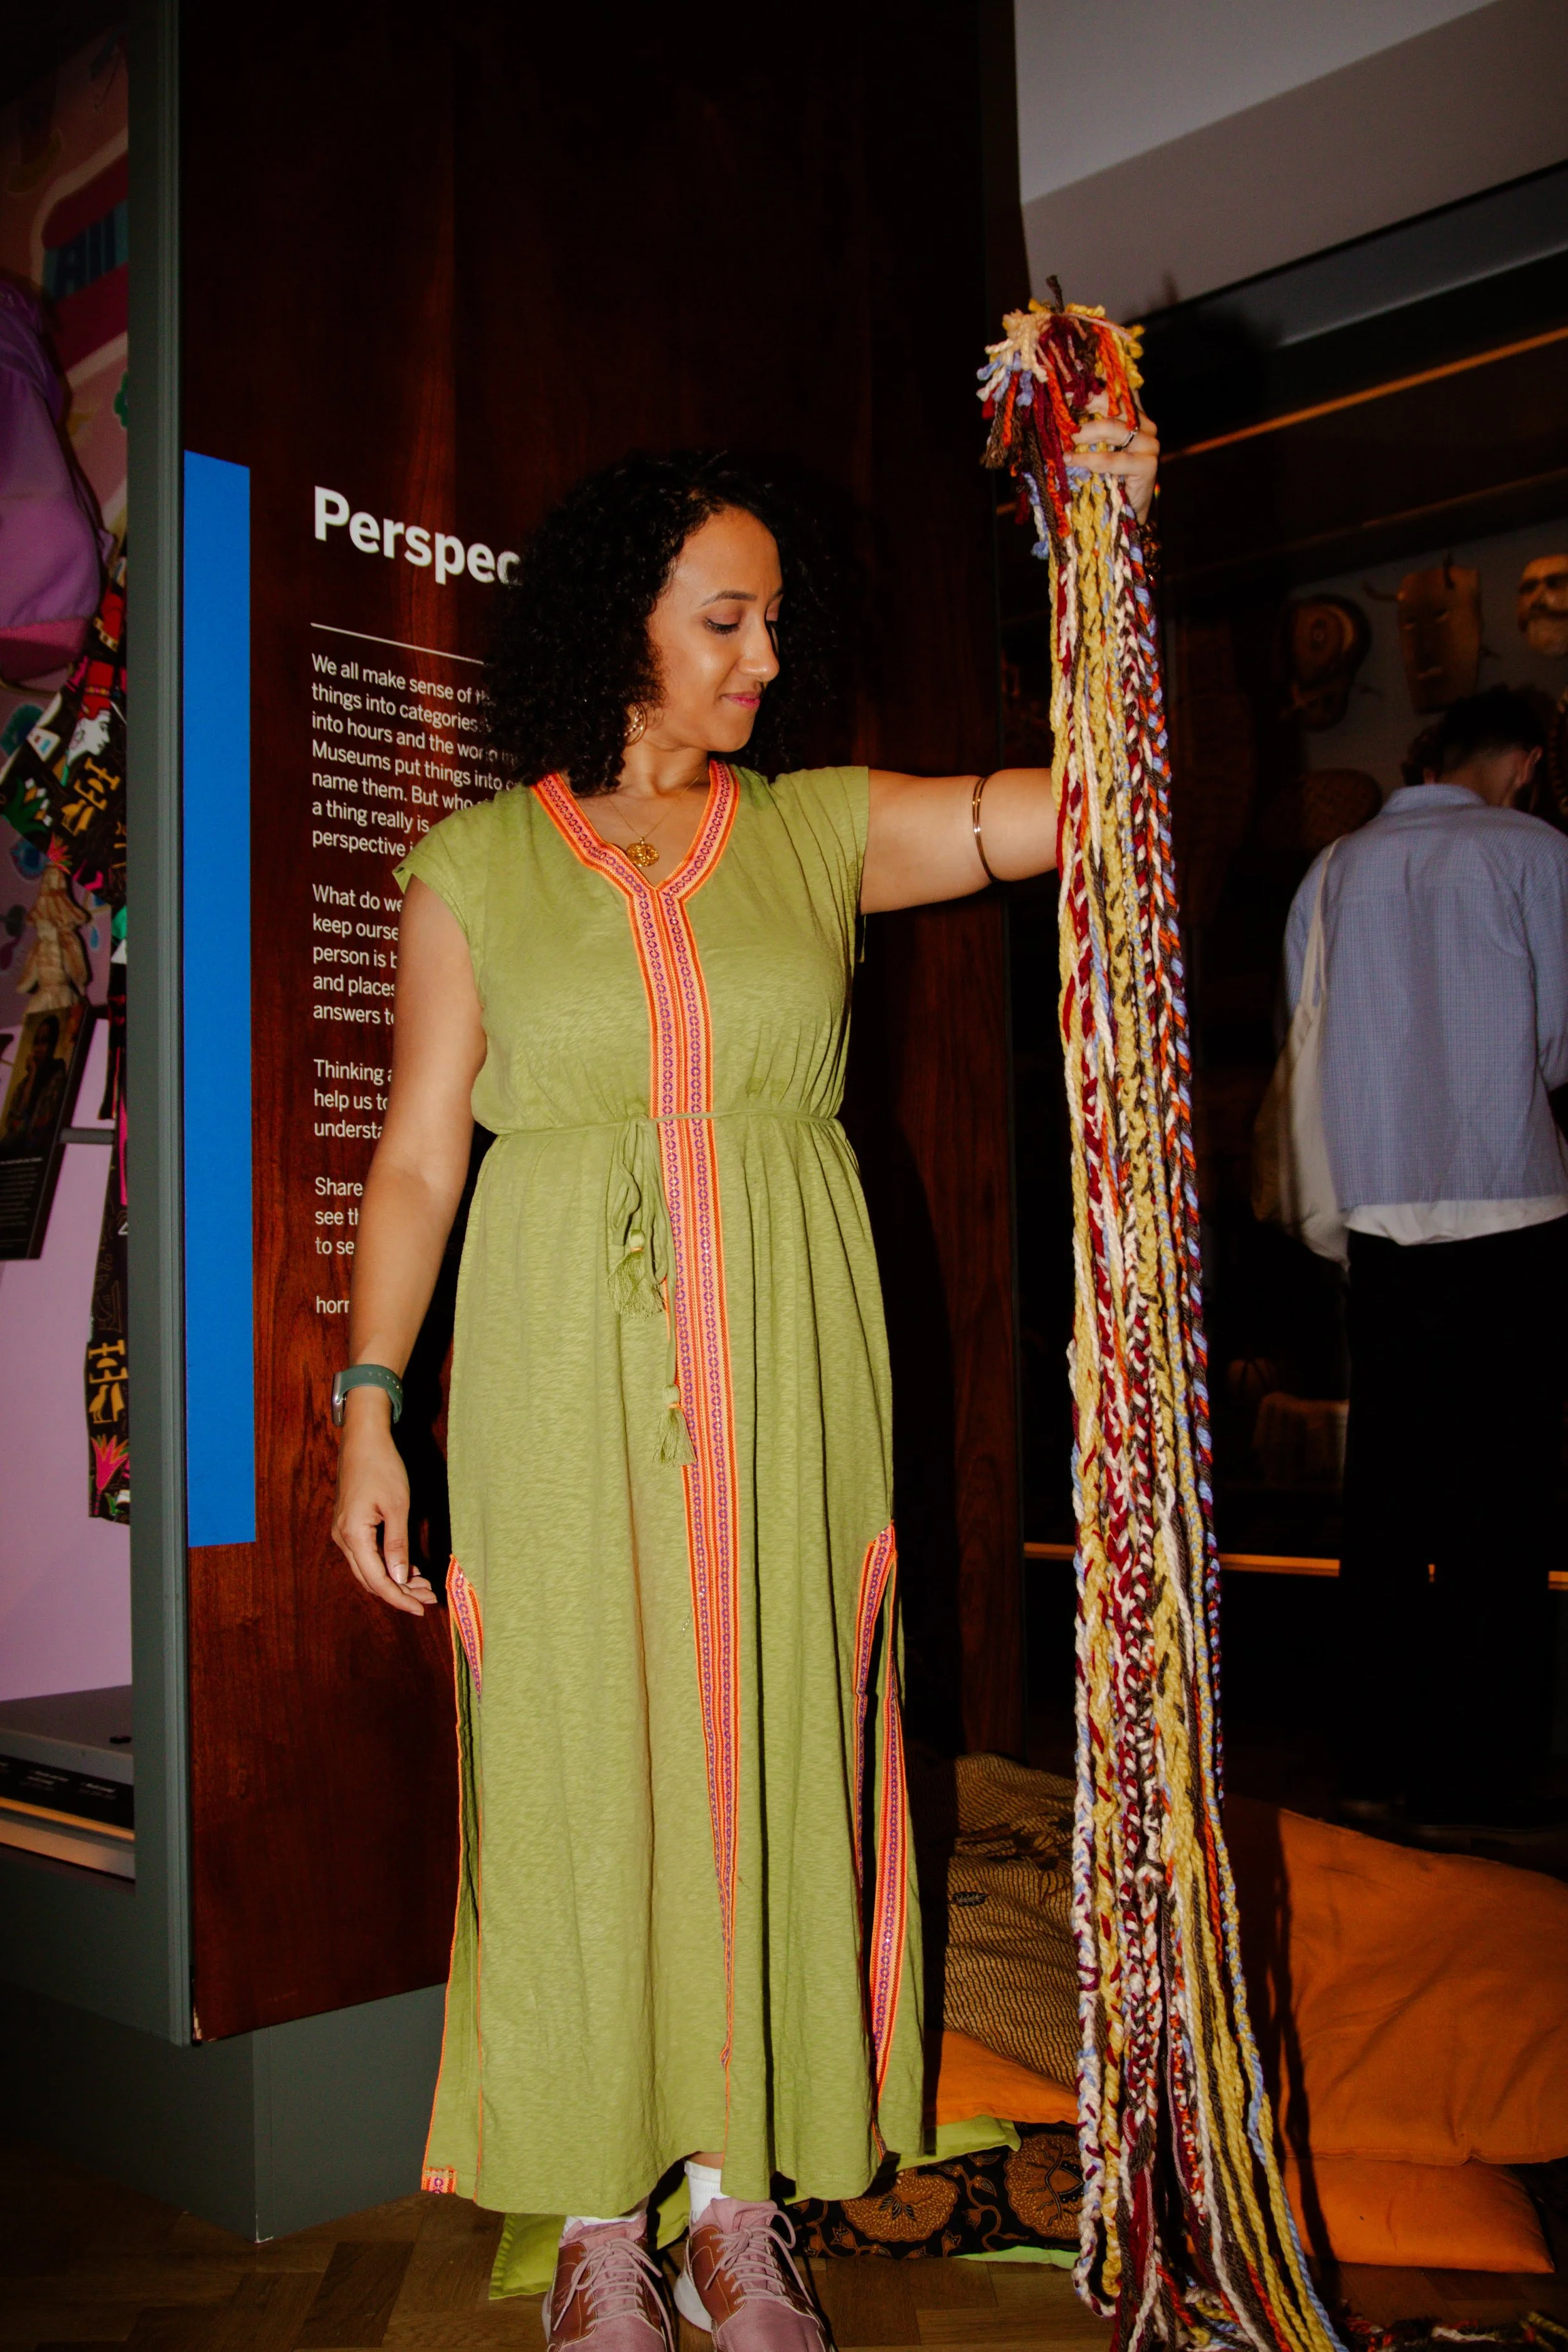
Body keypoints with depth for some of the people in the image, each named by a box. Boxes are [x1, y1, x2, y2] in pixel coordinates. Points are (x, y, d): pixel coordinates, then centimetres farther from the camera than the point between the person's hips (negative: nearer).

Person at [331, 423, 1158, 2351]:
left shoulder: (821, 830, 9)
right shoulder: (476, 867, 4)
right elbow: (415, 1155, 3)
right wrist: (367, 1402, -3)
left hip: (786, 1372, 2)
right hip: (566, 1374, -1)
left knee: (773, 1752, 6)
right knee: (580, 1764, 2)